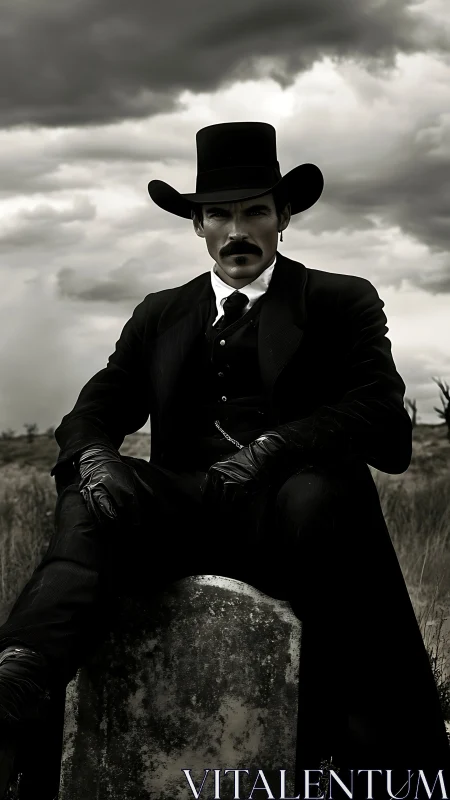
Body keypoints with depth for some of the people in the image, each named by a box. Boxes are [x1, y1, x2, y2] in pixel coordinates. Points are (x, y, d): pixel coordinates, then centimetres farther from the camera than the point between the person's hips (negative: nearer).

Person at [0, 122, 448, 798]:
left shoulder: (342, 303, 13)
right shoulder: (160, 316, 24)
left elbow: (387, 423, -2)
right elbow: (93, 412, 14)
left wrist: (273, 448, -20)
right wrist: (93, 456, -12)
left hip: (286, 509, -3)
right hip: (182, 508, 3)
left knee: (319, 496, -36)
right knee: (94, 501, -26)